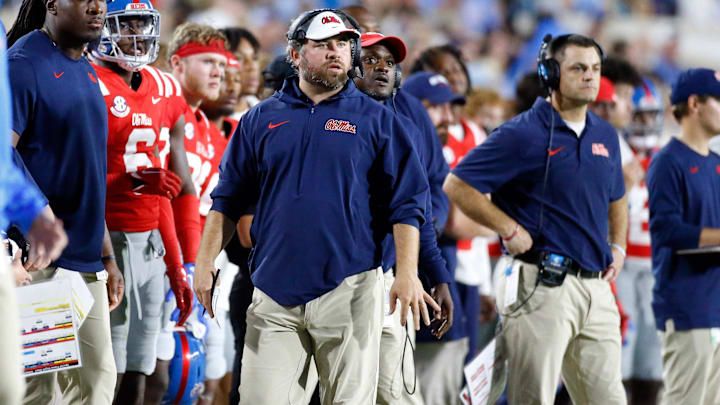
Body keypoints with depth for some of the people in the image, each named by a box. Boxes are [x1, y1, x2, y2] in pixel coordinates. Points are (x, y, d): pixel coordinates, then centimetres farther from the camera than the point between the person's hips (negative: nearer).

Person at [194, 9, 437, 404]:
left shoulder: (374, 119, 5)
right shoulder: (261, 119, 11)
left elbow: (405, 204, 2)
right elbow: (228, 200, 14)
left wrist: (407, 274, -8)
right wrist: (204, 264, 3)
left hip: (348, 289, -1)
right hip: (275, 290, 2)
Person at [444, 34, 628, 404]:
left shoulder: (604, 135, 15)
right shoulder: (524, 134, -8)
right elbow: (457, 186, -10)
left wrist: (618, 246, 17)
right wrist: (510, 230, -10)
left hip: (596, 287, 7)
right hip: (542, 287, -7)